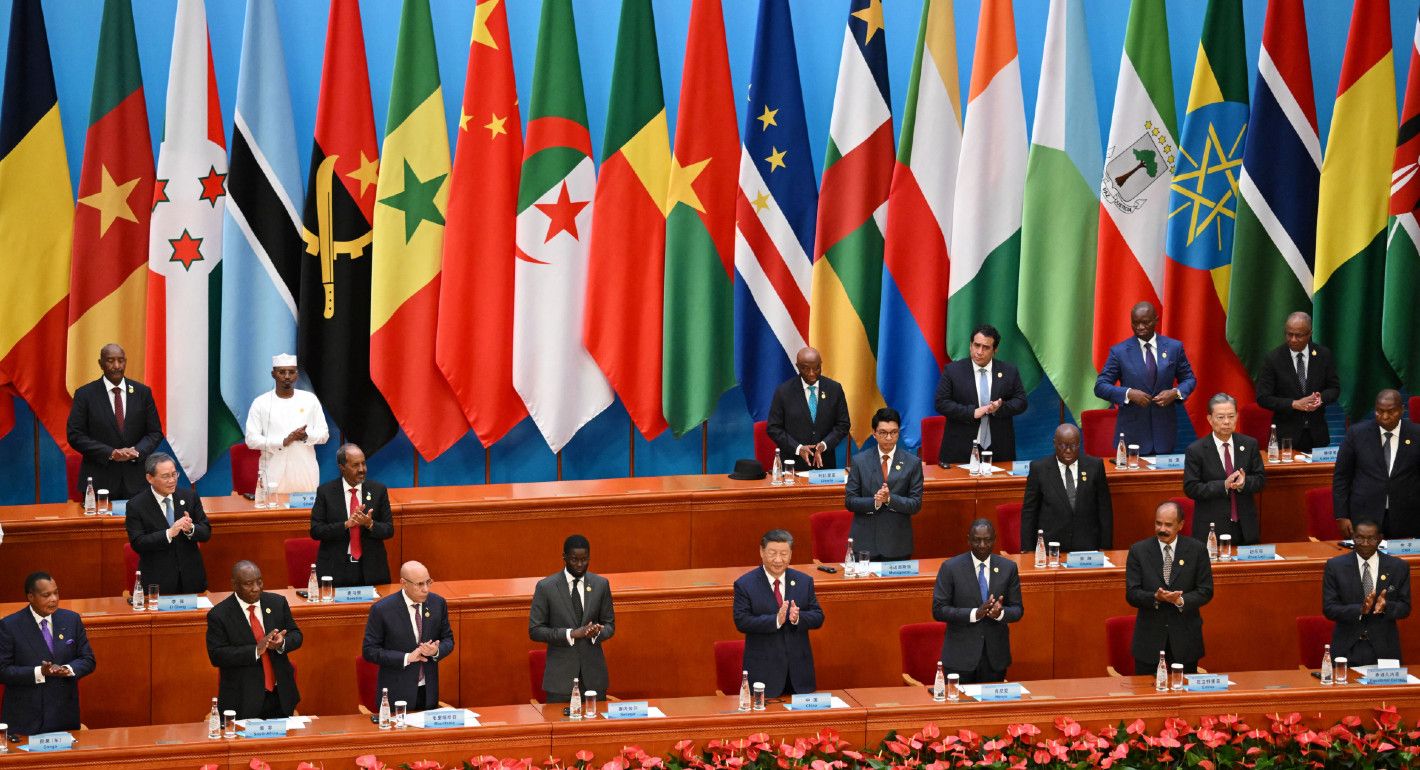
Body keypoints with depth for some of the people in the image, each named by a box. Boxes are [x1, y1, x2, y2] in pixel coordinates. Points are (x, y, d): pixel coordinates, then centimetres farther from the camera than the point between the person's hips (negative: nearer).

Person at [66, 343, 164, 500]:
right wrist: (110, 453, -15)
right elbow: (75, 435, -4)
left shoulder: (142, 392, 7)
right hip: (99, 480, -2)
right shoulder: (85, 394, 0)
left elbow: (155, 432, 9)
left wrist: (137, 452, -12)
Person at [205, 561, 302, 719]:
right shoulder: (219, 615, -9)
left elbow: (296, 635, 7)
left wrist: (282, 643, -17)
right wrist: (256, 650, -25)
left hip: (280, 695, 4)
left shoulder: (277, 603, 3)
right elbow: (216, 655, -16)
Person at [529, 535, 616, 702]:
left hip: (593, 674, 2)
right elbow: (535, 630, -5)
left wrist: (597, 632, -13)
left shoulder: (601, 584, 5)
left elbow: (610, 625, 11)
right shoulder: (546, 587, -4)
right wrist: (571, 634, -17)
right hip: (561, 674, -2)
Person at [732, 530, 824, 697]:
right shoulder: (745, 584, -4)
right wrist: (776, 620, -26)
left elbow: (818, 617, 5)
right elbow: (741, 622, -13)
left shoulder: (804, 581, 7)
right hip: (764, 670, -3)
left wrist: (798, 618, -18)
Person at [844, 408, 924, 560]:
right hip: (865, 542, 0)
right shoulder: (860, 461, 3)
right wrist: (874, 502, -18)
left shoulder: (912, 463, 1)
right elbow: (849, 501, 1)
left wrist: (890, 499, -18)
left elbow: (916, 504, -1)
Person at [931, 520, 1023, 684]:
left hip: (995, 656, 2)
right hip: (960, 655, -2)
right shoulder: (950, 567, -5)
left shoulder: (1008, 568, 3)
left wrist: (1000, 613, -18)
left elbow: (1017, 609, 6)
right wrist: (975, 613, -21)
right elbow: (938, 610, -8)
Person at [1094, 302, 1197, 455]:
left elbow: (1189, 379, 13)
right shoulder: (1119, 352, -1)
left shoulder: (1174, 347, 5)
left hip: (1164, 431, 2)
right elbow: (1100, 386, -2)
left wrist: (1176, 393, -10)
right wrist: (1128, 394, -19)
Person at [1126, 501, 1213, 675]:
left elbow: (1206, 591, -1)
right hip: (1150, 636, 0)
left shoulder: (1196, 550, 0)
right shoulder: (1138, 551, -1)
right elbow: (1131, 594, -4)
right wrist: (1156, 597, -24)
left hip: (1185, 638, 0)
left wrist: (1181, 600, -20)